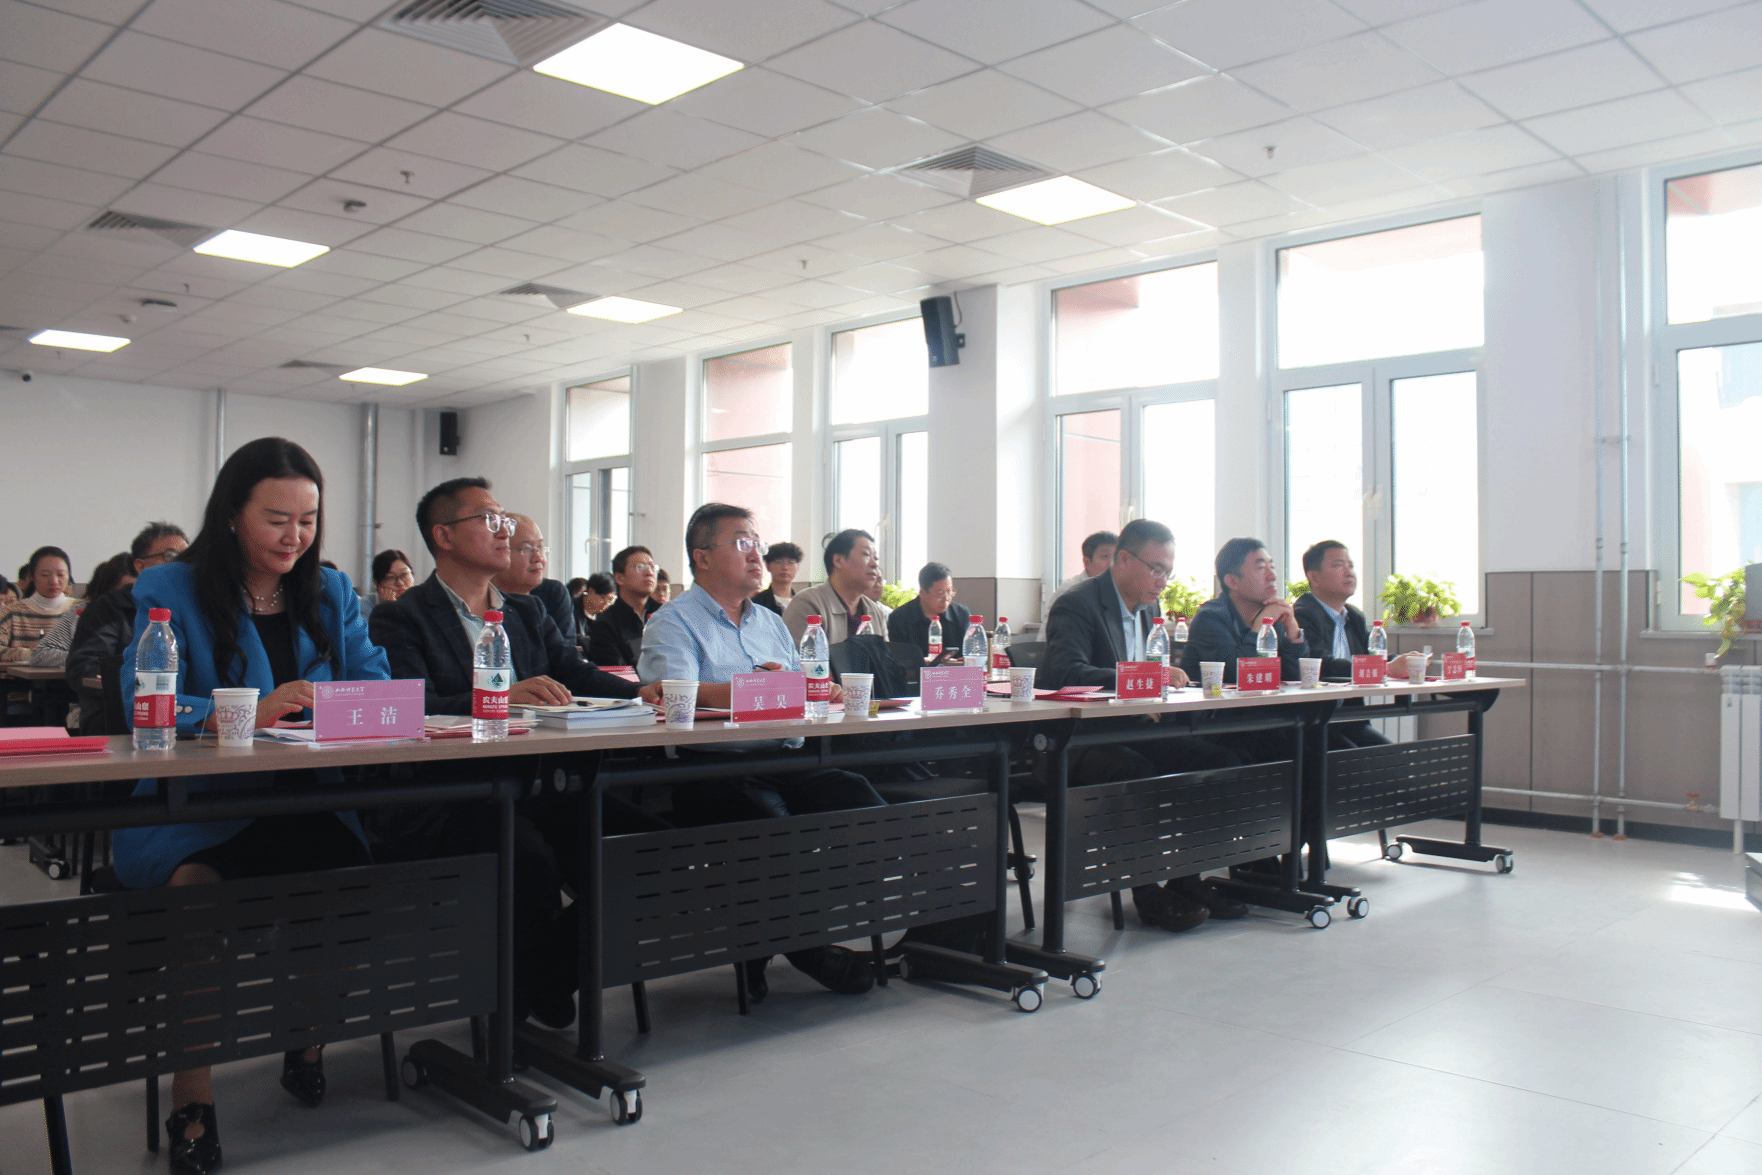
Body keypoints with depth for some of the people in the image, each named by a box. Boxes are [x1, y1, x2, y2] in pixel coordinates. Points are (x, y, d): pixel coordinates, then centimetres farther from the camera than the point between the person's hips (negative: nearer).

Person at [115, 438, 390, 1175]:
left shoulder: (331, 594, 15)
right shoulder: (168, 592, 3)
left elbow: (375, 682, 5)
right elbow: (144, 708, -10)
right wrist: (247, 713, -27)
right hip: (191, 810, -3)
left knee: (352, 867, -24)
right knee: (196, 882, -33)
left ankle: (309, 1041, 4)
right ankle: (191, 1100, -18)